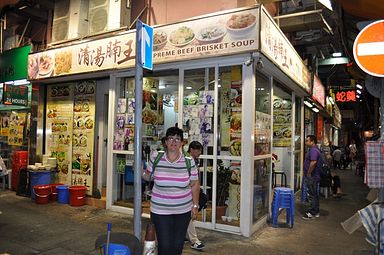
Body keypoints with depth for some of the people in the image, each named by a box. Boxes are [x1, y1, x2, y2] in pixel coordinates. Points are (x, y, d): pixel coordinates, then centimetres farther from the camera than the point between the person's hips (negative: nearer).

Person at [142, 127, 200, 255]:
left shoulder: (189, 161, -6)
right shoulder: (155, 157, -7)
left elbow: (194, 184, 2)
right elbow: (149, 176, 8)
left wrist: (195, 205, 3)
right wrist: (141, 172, -13)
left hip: (183, 210, 1)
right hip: (160, 210, -1)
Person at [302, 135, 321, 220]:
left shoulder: (314, 150, -19)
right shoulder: (313, 149, 15)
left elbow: (313, 162, -31)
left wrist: (309, 173, -23)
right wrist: (308, 173, 18)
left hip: (312, 177, -11)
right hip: (313, 177, 11)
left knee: (312, 195, -2)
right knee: (314, 194, 16)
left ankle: (312, 213, 6)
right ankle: (316, 212, 26)